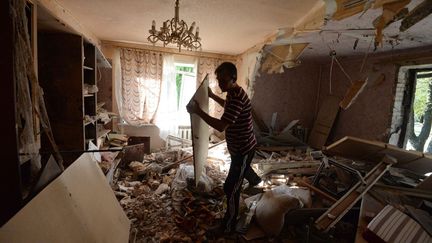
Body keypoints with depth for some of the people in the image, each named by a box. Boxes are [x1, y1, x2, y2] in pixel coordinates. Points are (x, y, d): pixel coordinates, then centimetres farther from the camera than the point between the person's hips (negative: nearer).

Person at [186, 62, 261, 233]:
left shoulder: (236, 98, -30)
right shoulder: (234, 93, 2)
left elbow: (221, 126, -36)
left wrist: (197, 111, -32)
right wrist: (212, 96, 21)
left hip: (243, 148, -10)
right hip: (240, 146, 10)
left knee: (230, 189, -1)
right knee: (242, 167, 38)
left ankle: (228, 227, 18)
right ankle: (255, 180, 70)